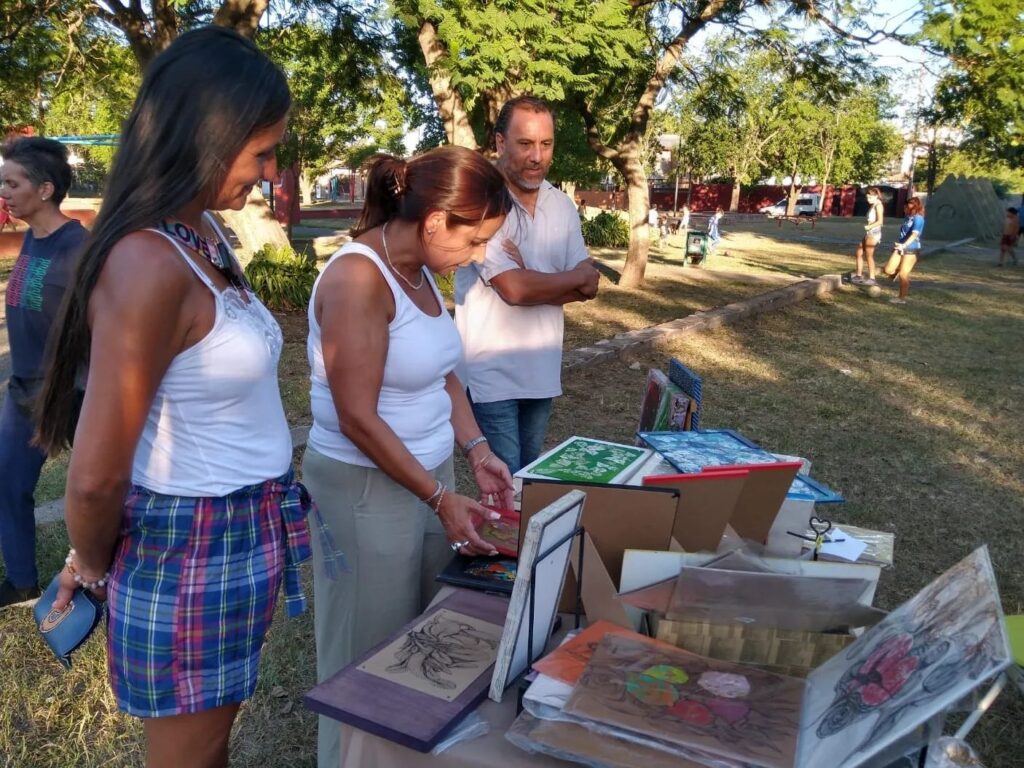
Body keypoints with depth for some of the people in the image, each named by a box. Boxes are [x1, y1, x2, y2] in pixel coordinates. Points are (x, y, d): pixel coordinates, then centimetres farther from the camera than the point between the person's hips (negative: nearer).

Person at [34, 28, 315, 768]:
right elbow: (96, 477, -23)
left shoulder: (203, 236, 4)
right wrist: (93, 567, -3)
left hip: (243, 534, 8)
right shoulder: (150, 263, -25)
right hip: (194, 551, -8)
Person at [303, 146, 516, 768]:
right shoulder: (358, 278, -22)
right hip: (368, 485, -8)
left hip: (431, 470, 8)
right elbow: (358, 419, -22)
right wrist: (442, 499, -17)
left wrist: (476, 450, 1)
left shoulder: (419, 269, 4)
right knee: (370, 652, 10)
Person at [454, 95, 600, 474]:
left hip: (542, 369, 6)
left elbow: (587, 288, 3)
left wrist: (533, 282, -15)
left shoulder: (562, 205, 7)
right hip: (493, 372, -6)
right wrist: (576, 276, -5)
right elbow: (514, 288, -21)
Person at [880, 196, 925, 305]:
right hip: (900, 248, 8)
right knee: (888, 270, -4)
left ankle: (902, 298, 9)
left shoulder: (918, 218, -12)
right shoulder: (908, 218, 13)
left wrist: (904, 245, -38)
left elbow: (914, 234, -25)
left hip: (911, 250, -8)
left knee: (903, 274, -3)